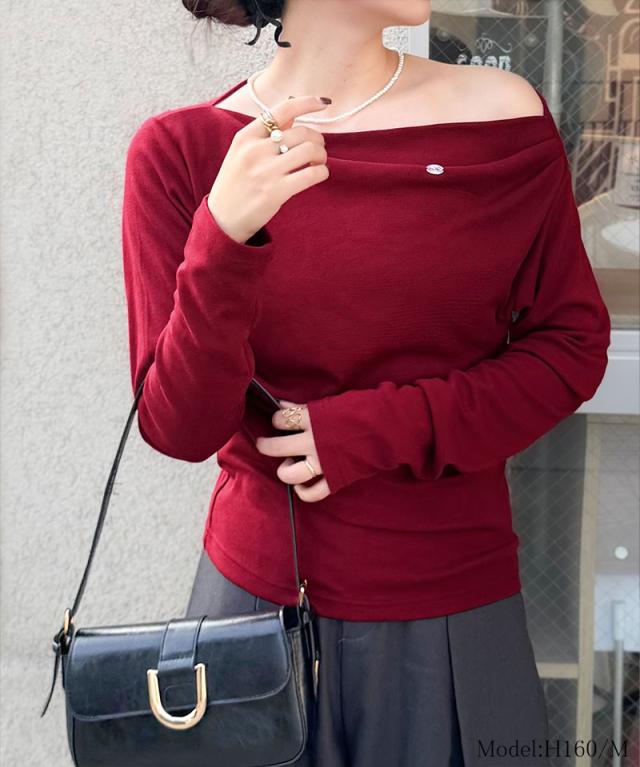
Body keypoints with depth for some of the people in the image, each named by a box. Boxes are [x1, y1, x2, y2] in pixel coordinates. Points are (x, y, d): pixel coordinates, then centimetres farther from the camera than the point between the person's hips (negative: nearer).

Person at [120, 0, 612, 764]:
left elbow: (572, 346, 0)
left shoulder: (503, 115, -4)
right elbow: (178, 429, -9)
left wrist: (378, 431, -12)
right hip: (258, 587, 0)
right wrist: (225, 243, -24)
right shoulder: (180, 150, -7)